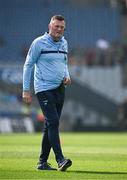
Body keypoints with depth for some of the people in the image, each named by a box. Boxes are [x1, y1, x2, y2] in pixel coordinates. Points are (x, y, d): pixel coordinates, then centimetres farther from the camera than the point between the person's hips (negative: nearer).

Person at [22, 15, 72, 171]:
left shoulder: (64, 43, 12)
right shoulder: (39, 43, -7)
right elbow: (28, 65, -4)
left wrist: (67, 76, 5)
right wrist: (26, 90, -7)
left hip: (59, 89, 7)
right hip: (44, 89, -7)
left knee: (51, 126, 8)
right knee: (53, 122, -17)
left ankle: (42, 162, 15)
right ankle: (60, 160, -20)